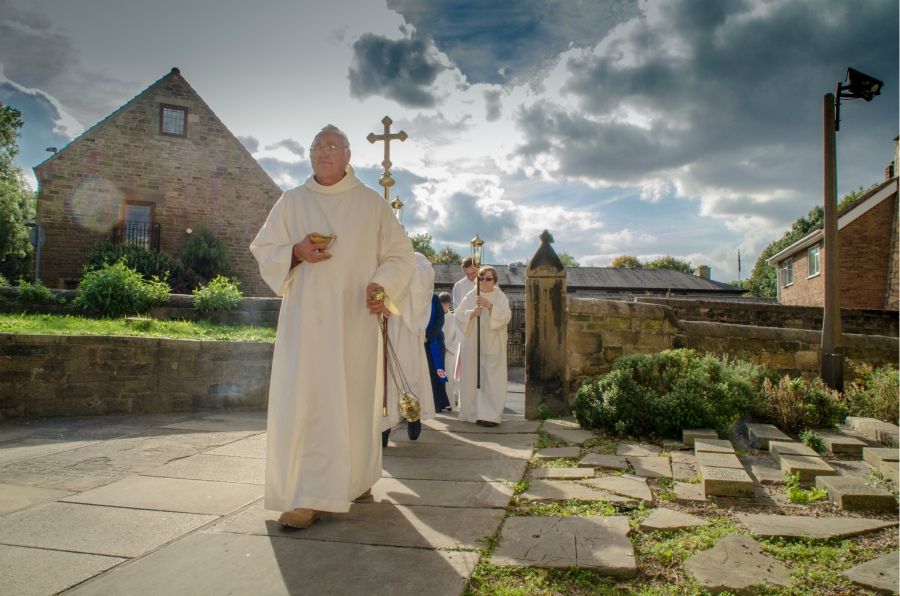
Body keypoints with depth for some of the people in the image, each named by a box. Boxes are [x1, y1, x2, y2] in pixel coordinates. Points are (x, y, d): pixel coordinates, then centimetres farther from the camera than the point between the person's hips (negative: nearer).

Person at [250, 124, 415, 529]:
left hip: (355, 320, -1)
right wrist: (295, 252, -10)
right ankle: (306, 496, -1)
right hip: (304, 318, 1)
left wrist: (381, 286, -12)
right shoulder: (292, 202, 11)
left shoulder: (372, 203, 7)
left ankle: (356, 478, 21)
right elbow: (263, 249, 11)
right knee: (300, 401, -6)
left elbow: (400, 254, 7)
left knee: (352, 401, 3)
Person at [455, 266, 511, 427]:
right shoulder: (470, 296, 10)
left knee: (491, 378, -7)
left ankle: (491, 414, -7)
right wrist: (471, 313, -15)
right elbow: (458, 314, 3)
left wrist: (489, 305, -24)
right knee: (472, 377, 4)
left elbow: (505, 315, -11)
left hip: (492, 345, -2)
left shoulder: (500, 297, 4)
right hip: (472, 344, 2)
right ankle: (473, 412, 15)